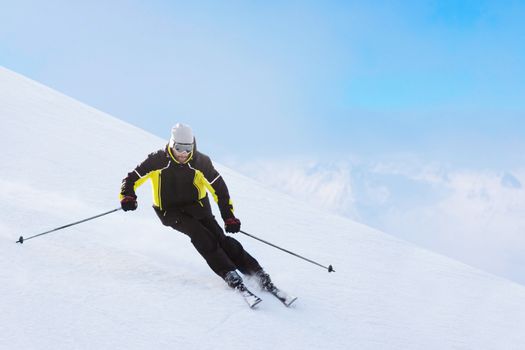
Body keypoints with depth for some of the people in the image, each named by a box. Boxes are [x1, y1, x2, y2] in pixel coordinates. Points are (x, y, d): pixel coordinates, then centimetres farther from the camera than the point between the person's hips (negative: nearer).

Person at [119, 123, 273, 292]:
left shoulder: (200, 161, -13)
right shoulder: (158, 160, -16)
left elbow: (219, 188, -8)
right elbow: (132, 178, -10)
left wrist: (229, 217, -13)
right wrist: (127, 196, -30)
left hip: (196, 206, 1)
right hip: (170, 211, -1)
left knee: (219, 237, -17)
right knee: (198, 232, -27)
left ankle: (255, 271, -14)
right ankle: (228, 273, -26)